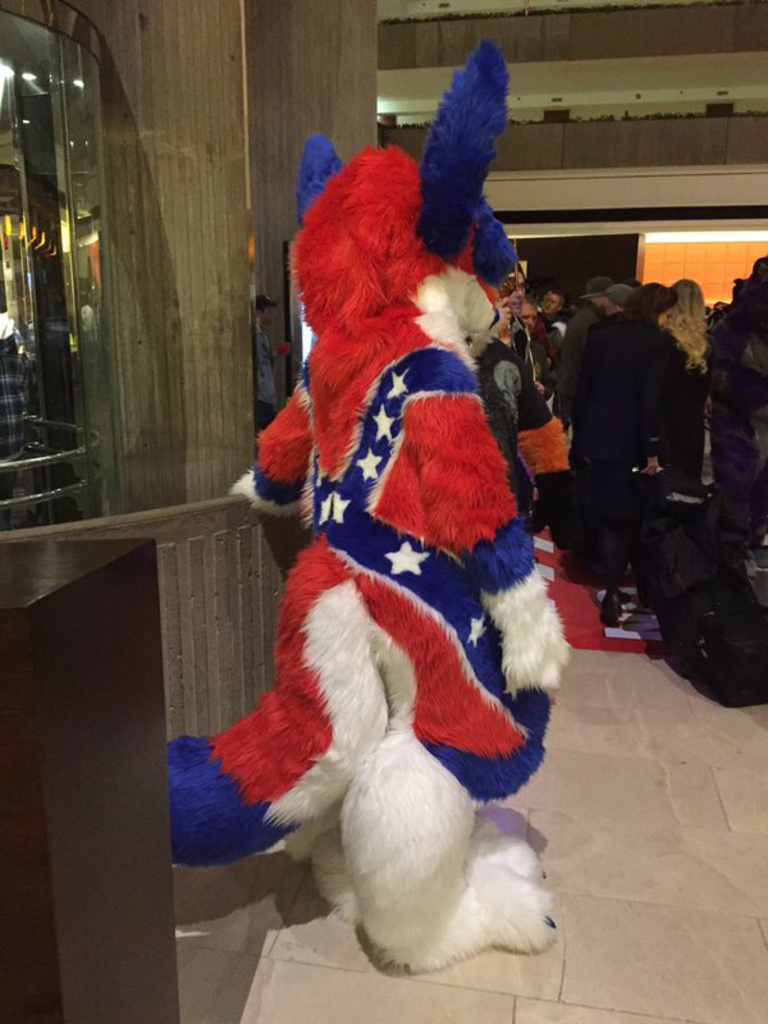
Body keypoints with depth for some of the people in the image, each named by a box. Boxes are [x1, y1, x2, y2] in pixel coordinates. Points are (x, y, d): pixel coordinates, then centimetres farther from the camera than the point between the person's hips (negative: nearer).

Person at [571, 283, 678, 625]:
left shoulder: (599, 335, 6)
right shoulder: (656, 341, -9)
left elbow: (582, 389, 7)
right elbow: (650, 400, -15)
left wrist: (579, 436, 12)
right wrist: (652, 452, -11)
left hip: (595, 439, 4)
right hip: (630, 442, -4)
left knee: (607, 515, 12)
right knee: (630, 517, 10)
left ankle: (613, 590, 12)